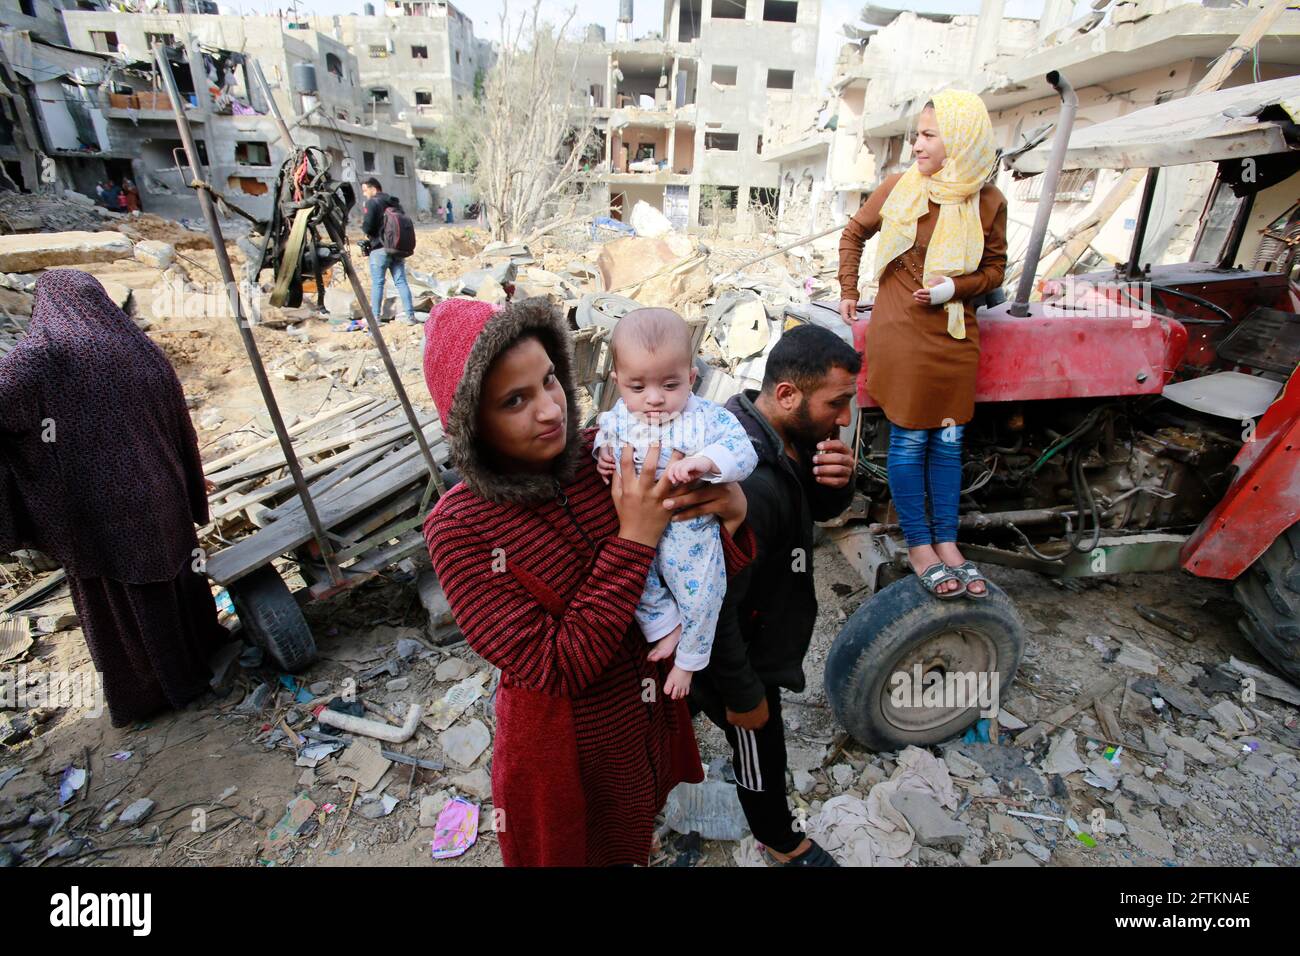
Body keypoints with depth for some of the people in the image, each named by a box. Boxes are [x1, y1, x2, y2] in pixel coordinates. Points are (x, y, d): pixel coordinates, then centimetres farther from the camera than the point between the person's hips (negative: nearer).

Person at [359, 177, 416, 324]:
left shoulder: (372, 202, -8)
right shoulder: (395, 202, 14)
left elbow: (367, 226, -15)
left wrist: (368, 234, 5)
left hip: (379, 248, -6)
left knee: (377, 283, 0)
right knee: (401, 281, 6)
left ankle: (375, 317, 2)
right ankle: (409, 314, 2)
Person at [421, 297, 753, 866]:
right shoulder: (458, 529, -24)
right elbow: (556, 669, -28)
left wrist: (731, 514, -29)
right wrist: (634, 539, -33)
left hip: (652, 708, 4)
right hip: (567, 745, -3)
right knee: (584, 849, 26)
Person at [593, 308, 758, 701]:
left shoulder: (708, 418, -18)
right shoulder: (616, 419, -7)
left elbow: (744, 453, -25)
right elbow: (602, 437, 15)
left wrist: (704, 461, -42)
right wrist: (602, 454, -7)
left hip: (691, 532, -2)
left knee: (702, 599, 9)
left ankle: (688, 659, 37)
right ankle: (667, 625, 24)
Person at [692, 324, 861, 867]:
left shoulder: (784, 436, -11)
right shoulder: (746, 484, -40)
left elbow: (820, 508, 3)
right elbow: (714, 609, -33)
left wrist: (837, 480, -21)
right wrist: (744, 697, -17)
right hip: (734, 655, -8)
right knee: (761, 757, 21)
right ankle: (781, 845, 51)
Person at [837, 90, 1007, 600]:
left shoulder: (987, 202, 1)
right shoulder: (899, 186, -1)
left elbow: (995, 267, 10)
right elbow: (854, 233, 14)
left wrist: (954, 287, -10)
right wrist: (848, 292, 11)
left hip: (955, 334, 2)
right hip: (900, 331, -2)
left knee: (948, 440, 7)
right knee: (910, 439, 0)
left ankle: (947, 543, 20)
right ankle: (919, 546, 12)